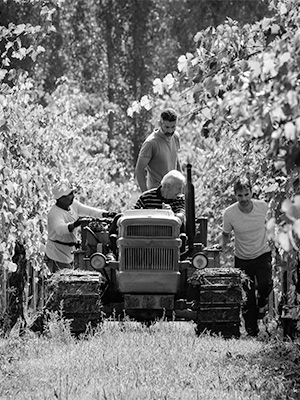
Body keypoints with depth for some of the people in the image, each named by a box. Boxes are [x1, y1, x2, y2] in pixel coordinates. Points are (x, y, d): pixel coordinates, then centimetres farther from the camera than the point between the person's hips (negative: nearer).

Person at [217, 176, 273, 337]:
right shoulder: (229, 213, -16)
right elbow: (225, 235, 1)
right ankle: (252, 331, 16)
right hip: (242, 259, 0)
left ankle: (261, 303, 8)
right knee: (247, 298, 0)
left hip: (262, 255, 0)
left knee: (266, 284, -25)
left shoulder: (262, 206, -13)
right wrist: (220, 245, -18)